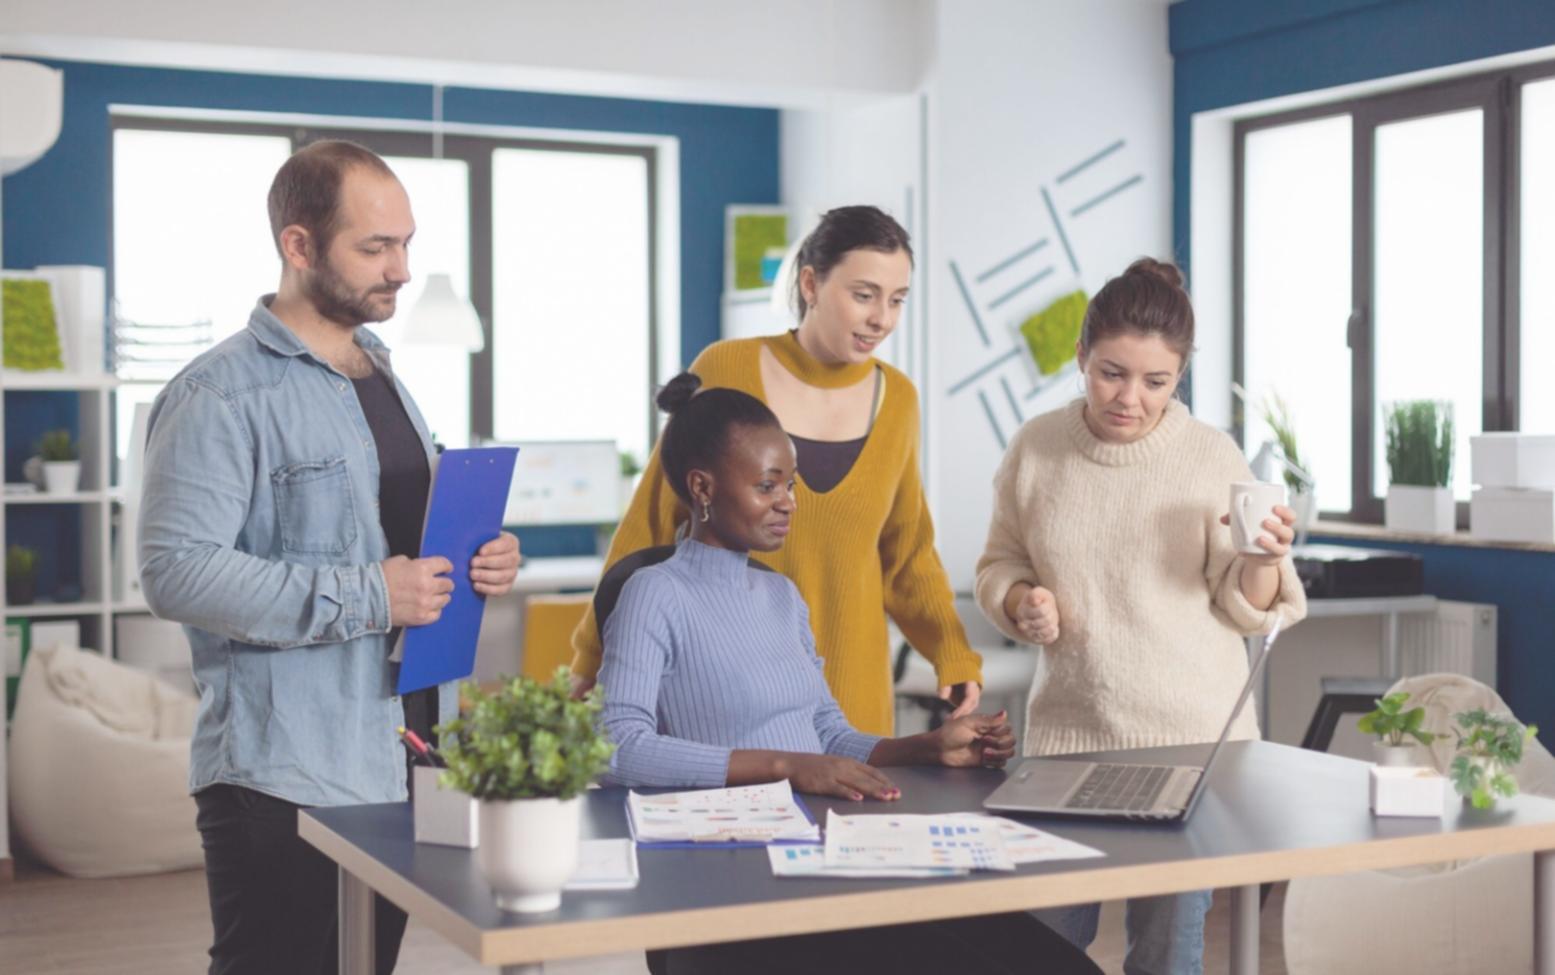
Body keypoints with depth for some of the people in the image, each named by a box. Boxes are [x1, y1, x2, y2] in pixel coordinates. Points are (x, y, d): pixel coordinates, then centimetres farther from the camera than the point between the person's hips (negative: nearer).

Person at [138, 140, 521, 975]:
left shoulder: (385, 382, 17)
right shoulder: (222, 395, -11)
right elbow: (176, 572, -20)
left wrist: (477, 564, 4)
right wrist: (365, 598, -22)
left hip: (398, 763, 8)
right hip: (283, 779, -8)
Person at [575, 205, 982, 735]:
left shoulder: (897, 399, 2)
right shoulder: (726, 371, -8)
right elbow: (652, 522, -2)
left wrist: (953, 653, -1)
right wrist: (596, 654, 1)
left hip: (848, 690, 3)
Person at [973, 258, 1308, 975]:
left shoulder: (1212, 457, -5)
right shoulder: (1034, 448, 0)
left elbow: (1245, 610, -1)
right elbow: (1000, 566, 12)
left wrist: (1264, 561, -21)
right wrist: (1021, 603, -8)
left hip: (1191, 735, -2)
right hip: (1066, 728, 2)